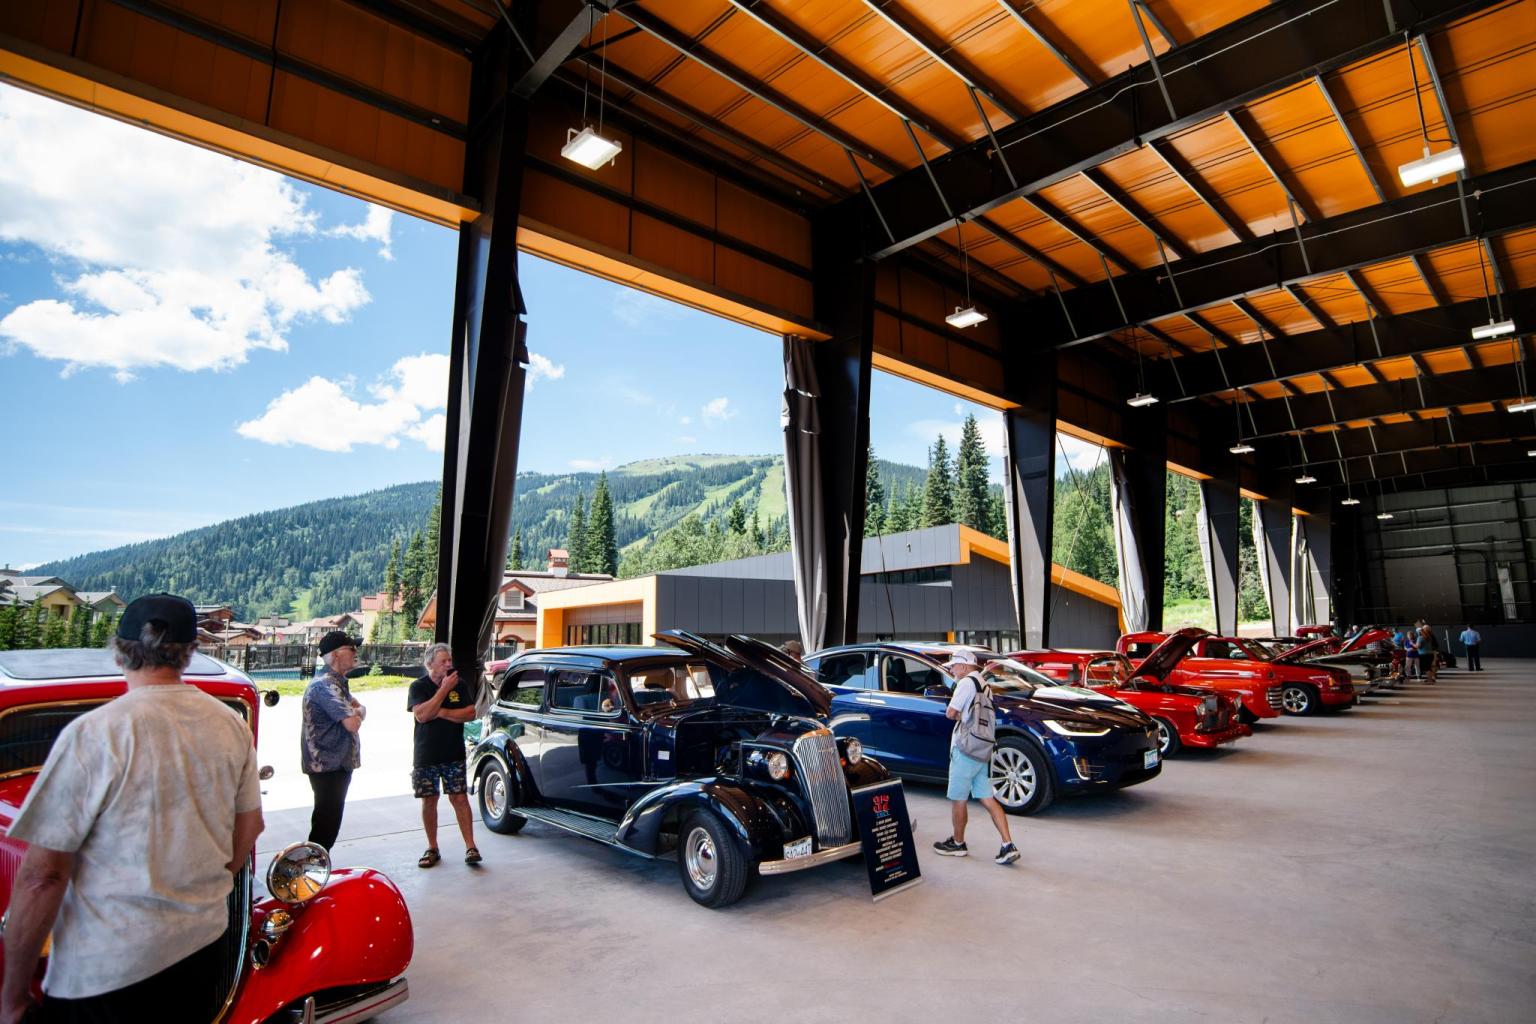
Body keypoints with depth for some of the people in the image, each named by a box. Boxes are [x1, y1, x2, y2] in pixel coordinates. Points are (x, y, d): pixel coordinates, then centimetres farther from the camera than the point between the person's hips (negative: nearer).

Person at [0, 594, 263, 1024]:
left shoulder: (92, 734, -19)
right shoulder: (231, 723, -3)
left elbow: (42, 876, -17)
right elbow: (250, 825, 7)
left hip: (108, 971, -5)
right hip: (206, 942, 5)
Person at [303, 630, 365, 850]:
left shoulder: (338, 682, 12)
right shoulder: (325, 684, -20)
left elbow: (360, 709, 12)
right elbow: (353, 723, -28)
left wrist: (355, 711, -11)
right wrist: (357, 713, -5)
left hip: (339, 763, 10)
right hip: (328, 765, -10)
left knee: (328, 821, 19)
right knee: (326, 824, -3)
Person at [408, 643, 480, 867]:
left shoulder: (459, 685, 4)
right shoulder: (418, 687, -4)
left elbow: (470, 713, -5)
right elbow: (421, 715, -19)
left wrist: (441, 712, -15)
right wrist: (444, 689, -20)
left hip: (454, 756, 1)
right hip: (425, 757, -1)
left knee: (460, 799, -2)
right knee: (429, 801, 8)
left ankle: (470, 847, 0)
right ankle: (432, 849, 22)